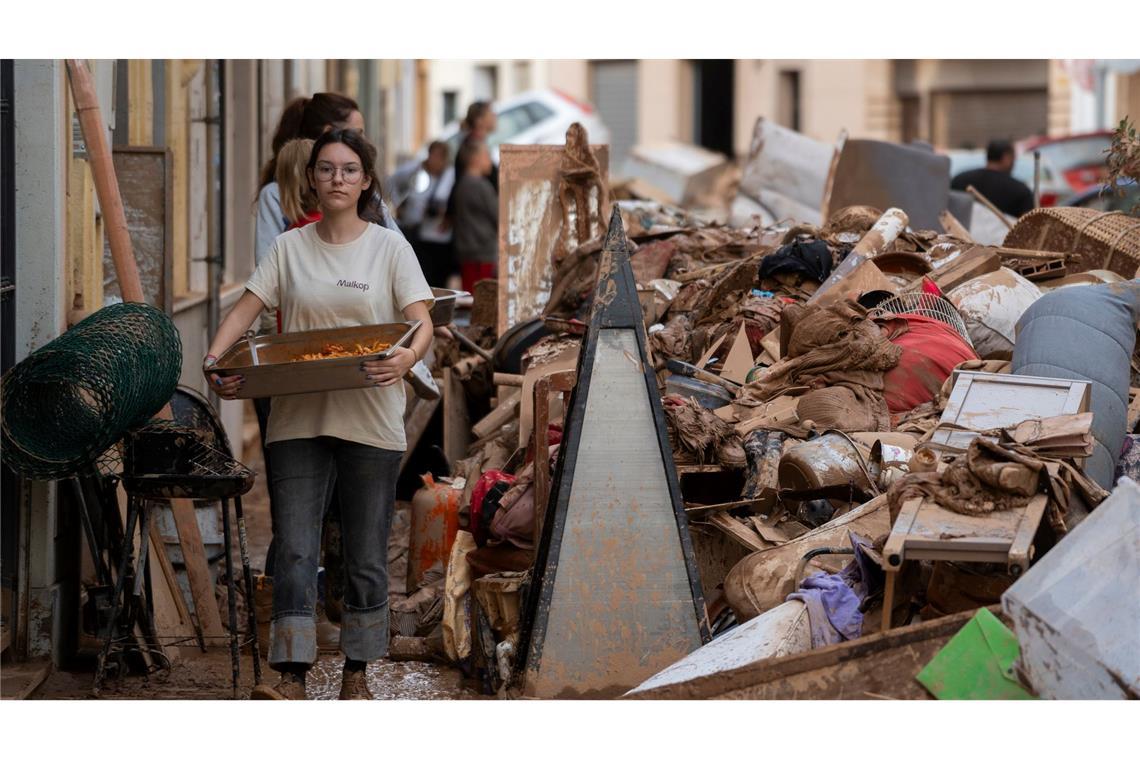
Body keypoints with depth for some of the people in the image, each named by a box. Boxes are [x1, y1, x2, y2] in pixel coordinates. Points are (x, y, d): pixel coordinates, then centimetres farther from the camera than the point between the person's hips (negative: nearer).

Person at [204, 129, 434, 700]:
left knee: (366, 557, 5)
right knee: (294, 551, -8)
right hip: (299, 419, 1)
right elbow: (247, 308, 2)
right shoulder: (289, 248, 10)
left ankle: (356, 675, 17)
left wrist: (407, 357, -27)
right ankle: (291, 680, -12)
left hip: (370, 422, -1)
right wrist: (214, 359, -17)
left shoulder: (390, 247, 4)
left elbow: (421, 321, -4)